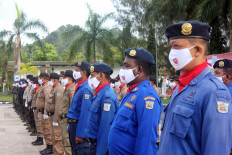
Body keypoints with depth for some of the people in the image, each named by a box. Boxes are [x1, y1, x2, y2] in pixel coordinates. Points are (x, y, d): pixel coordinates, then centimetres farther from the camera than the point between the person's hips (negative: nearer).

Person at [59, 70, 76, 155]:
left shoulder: (72, 89, -15)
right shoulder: (67, 89, 18)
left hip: (68, 120, -11)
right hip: (64, 119, 11)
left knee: (68, 143, -9)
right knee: (65, 141, 16)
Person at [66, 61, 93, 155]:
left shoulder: (85, 89, -19)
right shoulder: (79, 87, 12)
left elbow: (85, 114, -23)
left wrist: (79, 134, -23)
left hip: (79, 126, -10)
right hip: (73, 124, 10)